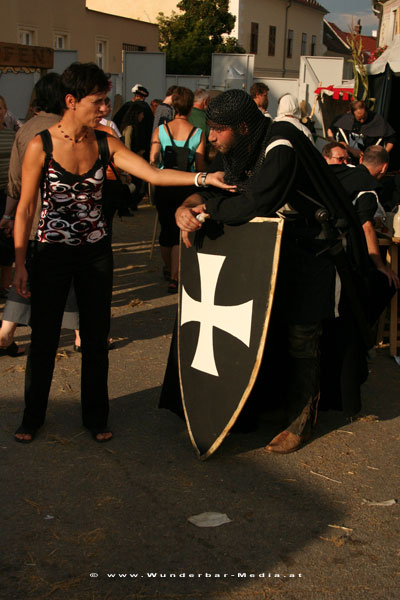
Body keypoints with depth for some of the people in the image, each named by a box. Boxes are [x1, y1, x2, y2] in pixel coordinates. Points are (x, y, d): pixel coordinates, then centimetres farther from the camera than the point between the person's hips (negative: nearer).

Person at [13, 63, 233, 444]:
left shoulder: (104, 144, -1)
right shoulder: (40, 146, -11)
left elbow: (153, 173, -9)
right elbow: (25, 209, -8)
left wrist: (204, 179, -22)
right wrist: (20, 265, -9)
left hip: (95, 253, 3)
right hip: (52, 253, -3)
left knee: (96, 340, 10)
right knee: (44, 339, 7)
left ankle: (95, 418, 27)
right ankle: (32, 417, 28)